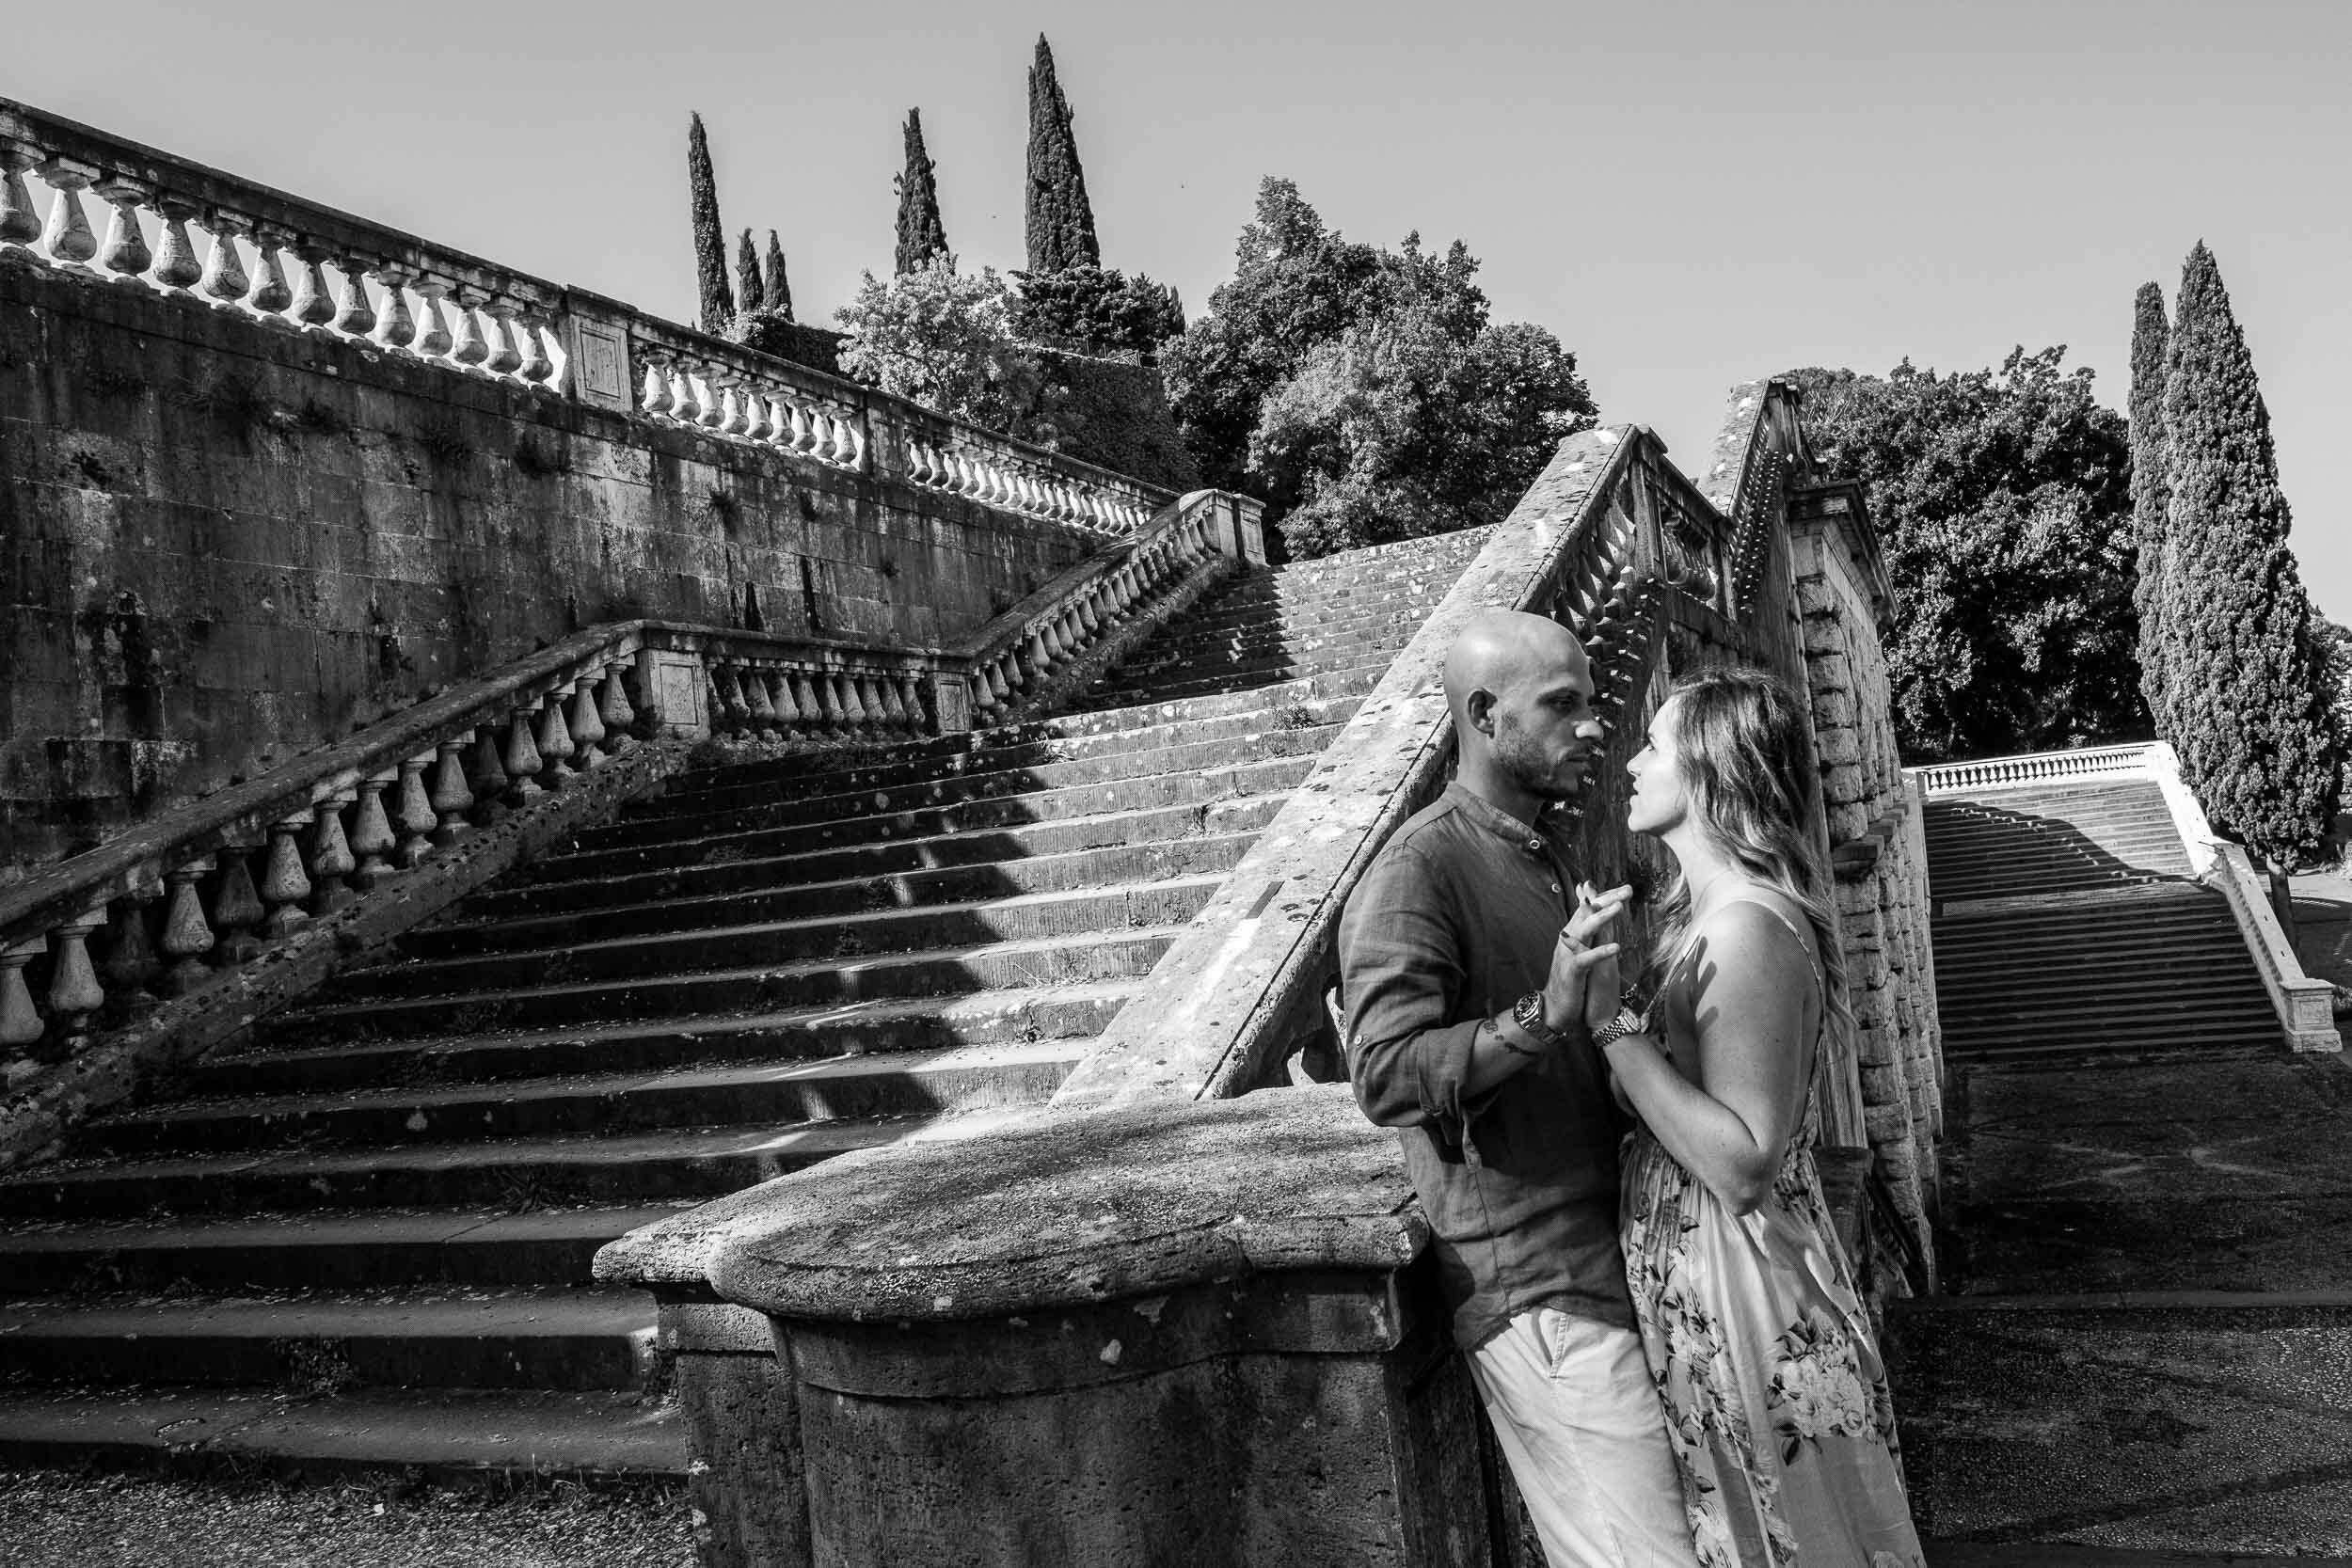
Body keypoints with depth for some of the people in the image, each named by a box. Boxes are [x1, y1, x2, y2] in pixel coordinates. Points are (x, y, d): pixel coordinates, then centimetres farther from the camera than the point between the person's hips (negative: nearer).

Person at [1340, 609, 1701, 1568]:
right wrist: (1544, 1015, -37)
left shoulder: (1548, 852, 14)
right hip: (1538, 1287, -9)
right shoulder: (1418, 871, -16)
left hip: (1608, 1256, 9)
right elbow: (1385, 1074, -28)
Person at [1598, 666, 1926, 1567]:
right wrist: (1599, 993, -2)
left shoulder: (1747, 928, -23)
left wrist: (1613, 1019, -25)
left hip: (1736, 1283, -9)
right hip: (1691, 1277, 9)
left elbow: (1742, 1165, -25)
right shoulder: (1697, 909, 5)